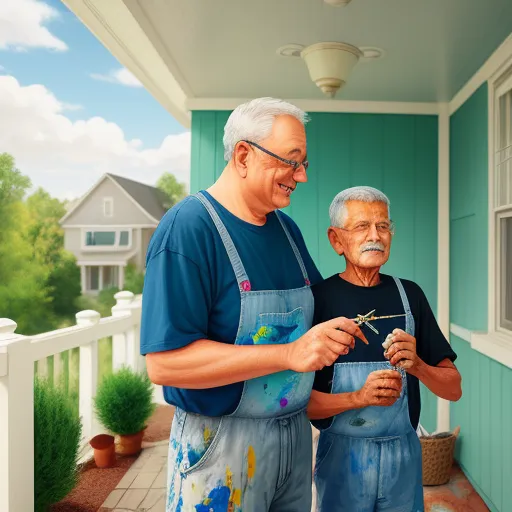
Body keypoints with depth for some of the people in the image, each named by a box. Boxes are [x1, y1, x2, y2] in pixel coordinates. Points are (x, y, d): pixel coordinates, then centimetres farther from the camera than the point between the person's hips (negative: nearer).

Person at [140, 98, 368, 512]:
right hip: (221, 442, -7)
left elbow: (315, 302, 20)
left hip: (296, 431, 7)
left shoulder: (287, 229, 5)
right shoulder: (187, 228, -18)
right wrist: (289, 354, -28)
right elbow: (164, 362, -25)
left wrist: (335, 332, -2)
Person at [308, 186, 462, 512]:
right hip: (342, 454, -3)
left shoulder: (409, 294, 0)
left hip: (404, 452, 3)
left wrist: (416, 365, -17)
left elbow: (453, 389, 2)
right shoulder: (319, 298, -11)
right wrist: (359, 397, -25)